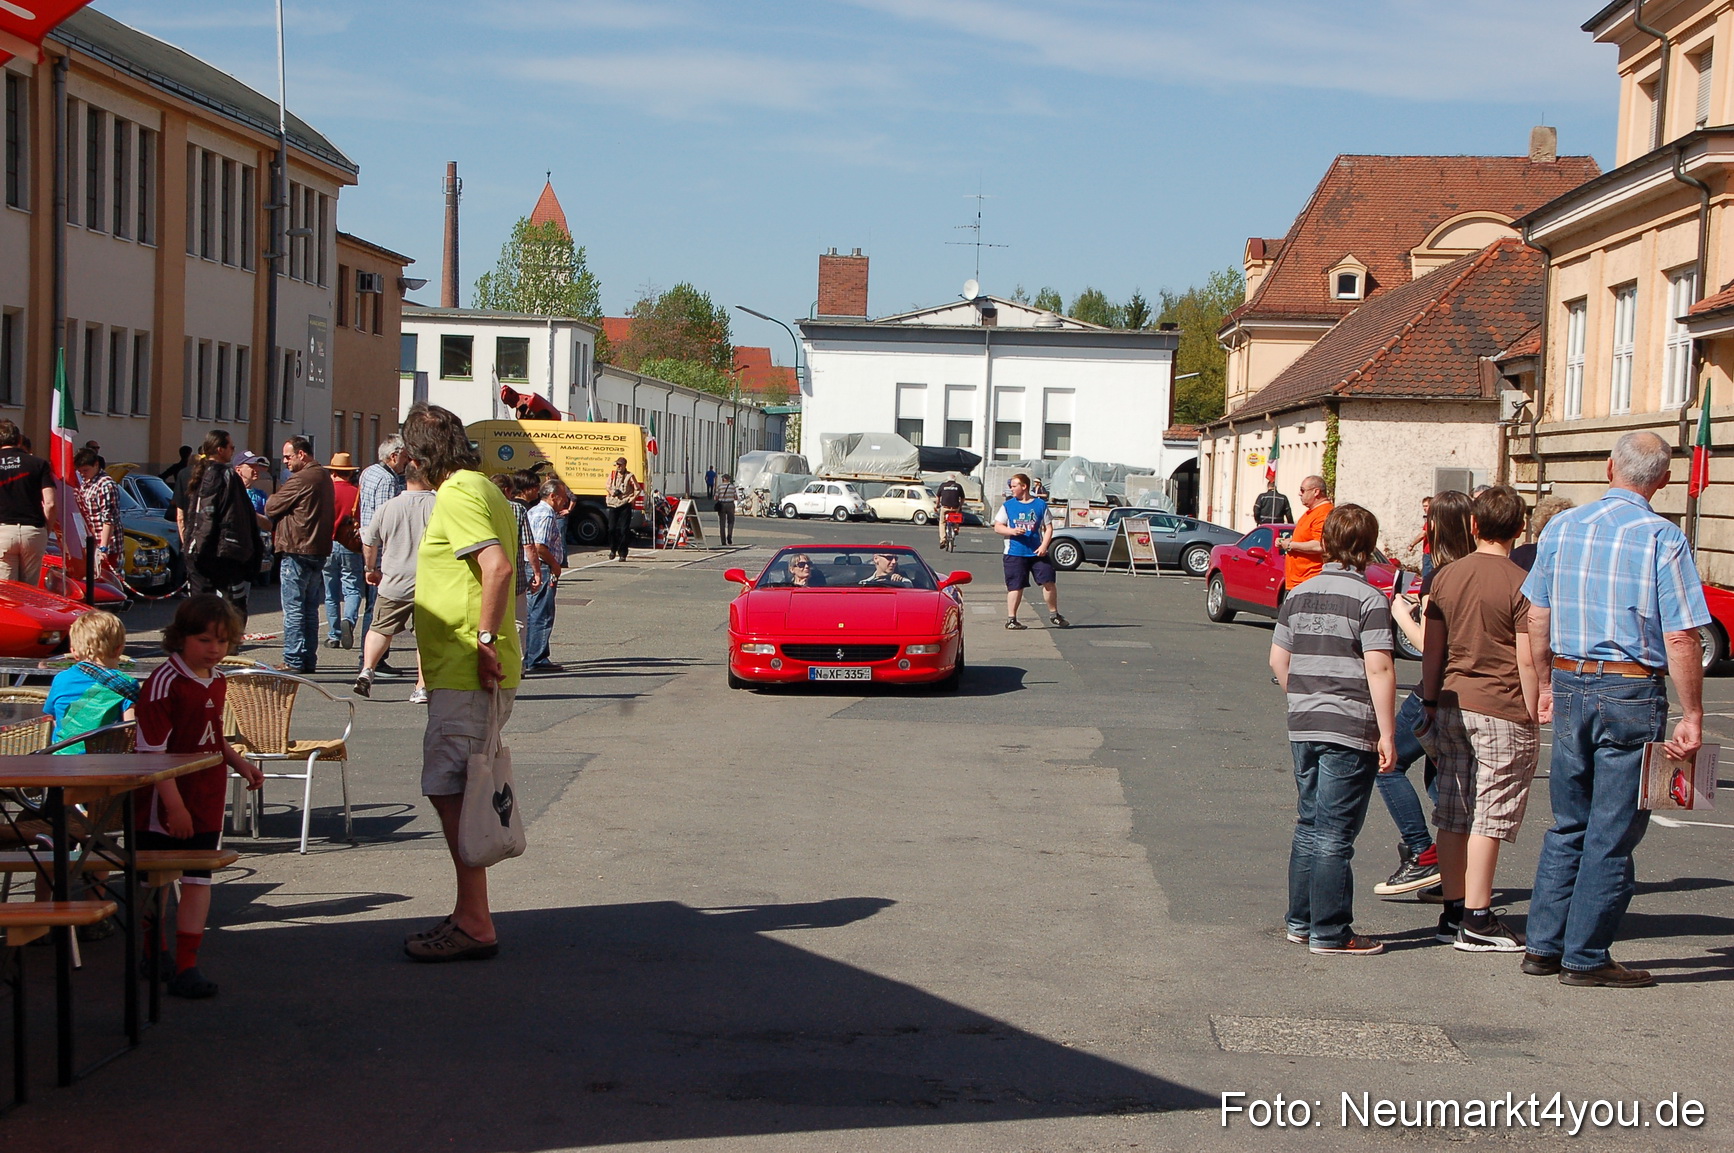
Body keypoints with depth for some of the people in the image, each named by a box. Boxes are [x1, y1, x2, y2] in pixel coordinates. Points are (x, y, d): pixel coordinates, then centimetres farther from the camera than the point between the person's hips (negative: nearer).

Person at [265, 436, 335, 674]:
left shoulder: (301, 479, -16)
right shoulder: (324, 477, 14)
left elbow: (271, 507, -12)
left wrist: (272, 499, 10)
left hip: (296, 551, -9)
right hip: (319, 550, 9)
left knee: (293, 608, -5)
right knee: (310, 608, 12)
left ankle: (293, 661, -5)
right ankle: (309, 659, 14)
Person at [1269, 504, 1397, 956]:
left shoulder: (1299, 594, 9)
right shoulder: (1369, 599, -10)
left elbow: (1278, 659, 14)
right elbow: (1378, 668, -16)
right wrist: (1387, 734, -13)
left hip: (1303, 727, 6)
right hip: (1350, 729, -6)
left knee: (1310, 828, 16)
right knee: (1334, 835, -2)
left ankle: (1301, 922, 22)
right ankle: (1330, 933, 3)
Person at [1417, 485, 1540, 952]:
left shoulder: (1446, 576, 6)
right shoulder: (1521, 584, -10)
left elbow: (1432, 649, 10)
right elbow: (1527, 660, -11)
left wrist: (1431, 704, 18)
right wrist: (1533, 718, -4)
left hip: (1453, 704, 6)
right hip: (1502, 711, -5)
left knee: (1453, 816, 10)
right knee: (1487, 818, -3)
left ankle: (1453, 913, 16)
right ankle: (1476, 921, -1)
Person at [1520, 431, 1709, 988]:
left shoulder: (1560, 528, 5)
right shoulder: (1663, 539, -11)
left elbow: (1538, 617, 11)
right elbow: (1681, 638, -13)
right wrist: (1692, 717, -8)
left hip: (1570, 686, 5)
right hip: (1632, 691, -5)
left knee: (1568, 825, 16)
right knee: (1612, 834, 3)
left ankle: (1544, 945, 18)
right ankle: (1586, 957, 7)